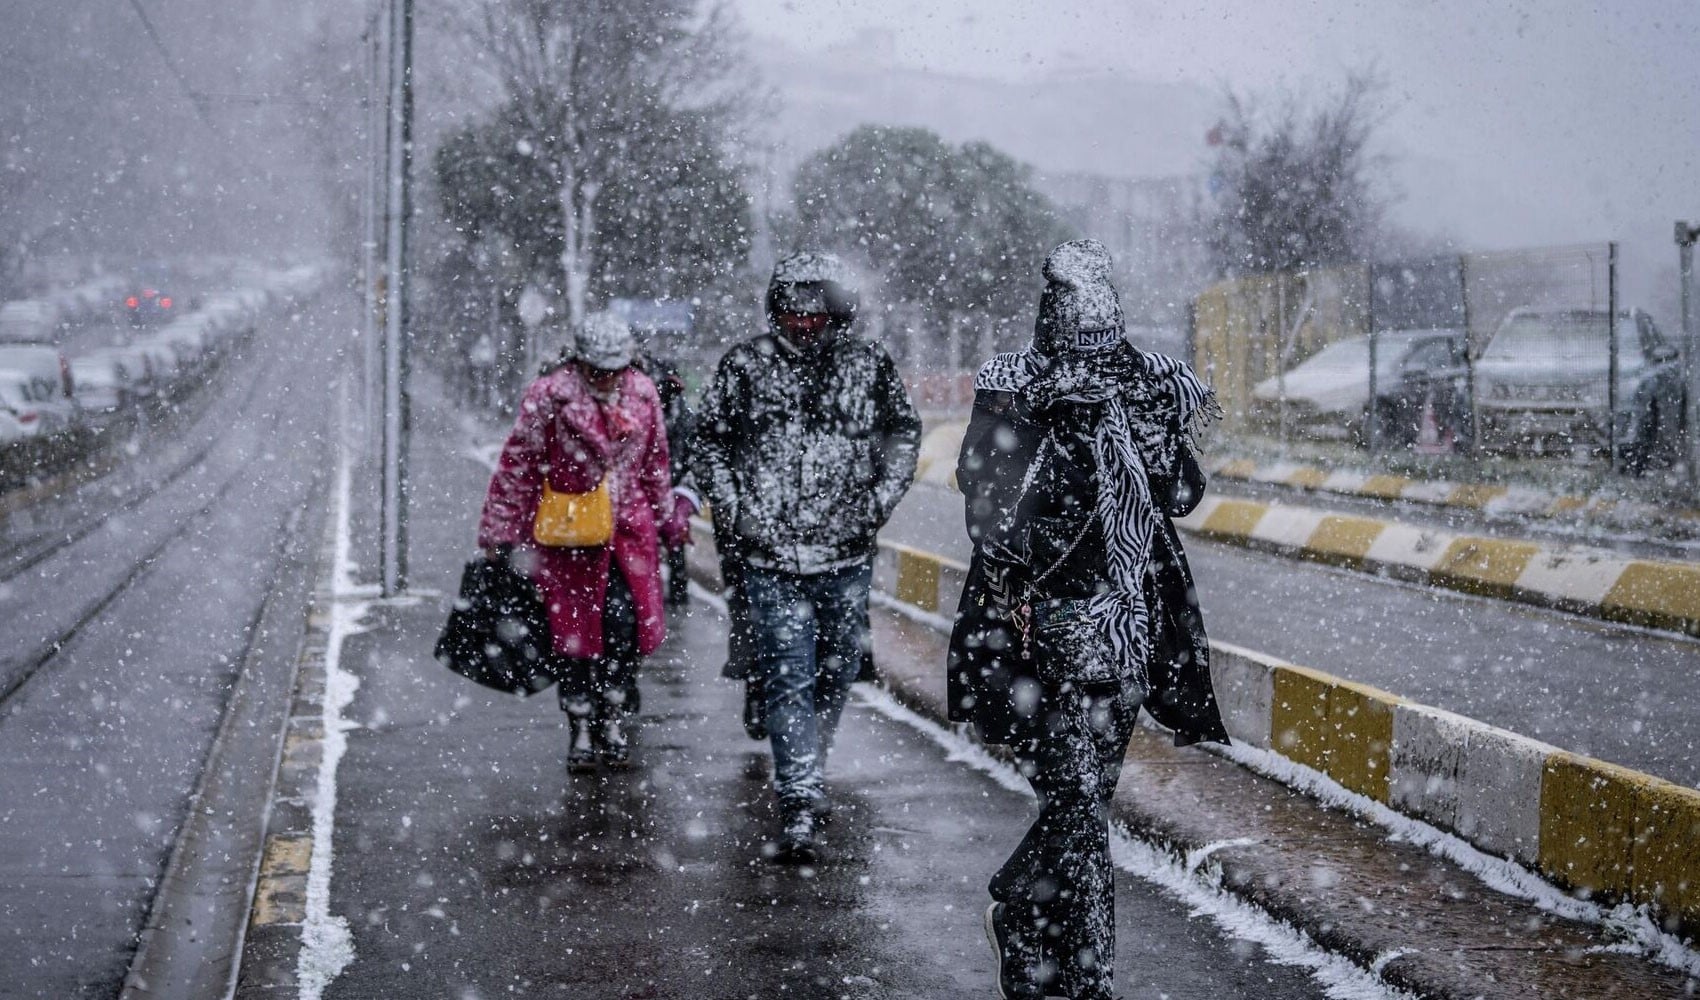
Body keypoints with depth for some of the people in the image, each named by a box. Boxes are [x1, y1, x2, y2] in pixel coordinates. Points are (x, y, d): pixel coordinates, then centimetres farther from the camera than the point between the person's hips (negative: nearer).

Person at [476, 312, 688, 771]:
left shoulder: (642, 393, 4)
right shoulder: (548, 396, -8)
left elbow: (656, 463, 18)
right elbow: (517, 466, -4)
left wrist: (668, 519, 24)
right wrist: (499, 534, -4)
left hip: (630, 528, 2)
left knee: (627, 622, -8)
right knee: (572, 628, 2)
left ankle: (614, 720, 9)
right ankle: (581, 728, 15)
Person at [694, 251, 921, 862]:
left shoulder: (870, 366, 2)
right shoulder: (745, 366, -1)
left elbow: (904, 432, 15)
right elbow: (709, 441, 8)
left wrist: (879, 500, 3)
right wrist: (732, 513, -1)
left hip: (846, 554, 3)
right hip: (769, 557, -2)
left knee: (836, 674, 13)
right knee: (788, 679, -10)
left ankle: (804, 777, 35)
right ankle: (798, 811, -13)